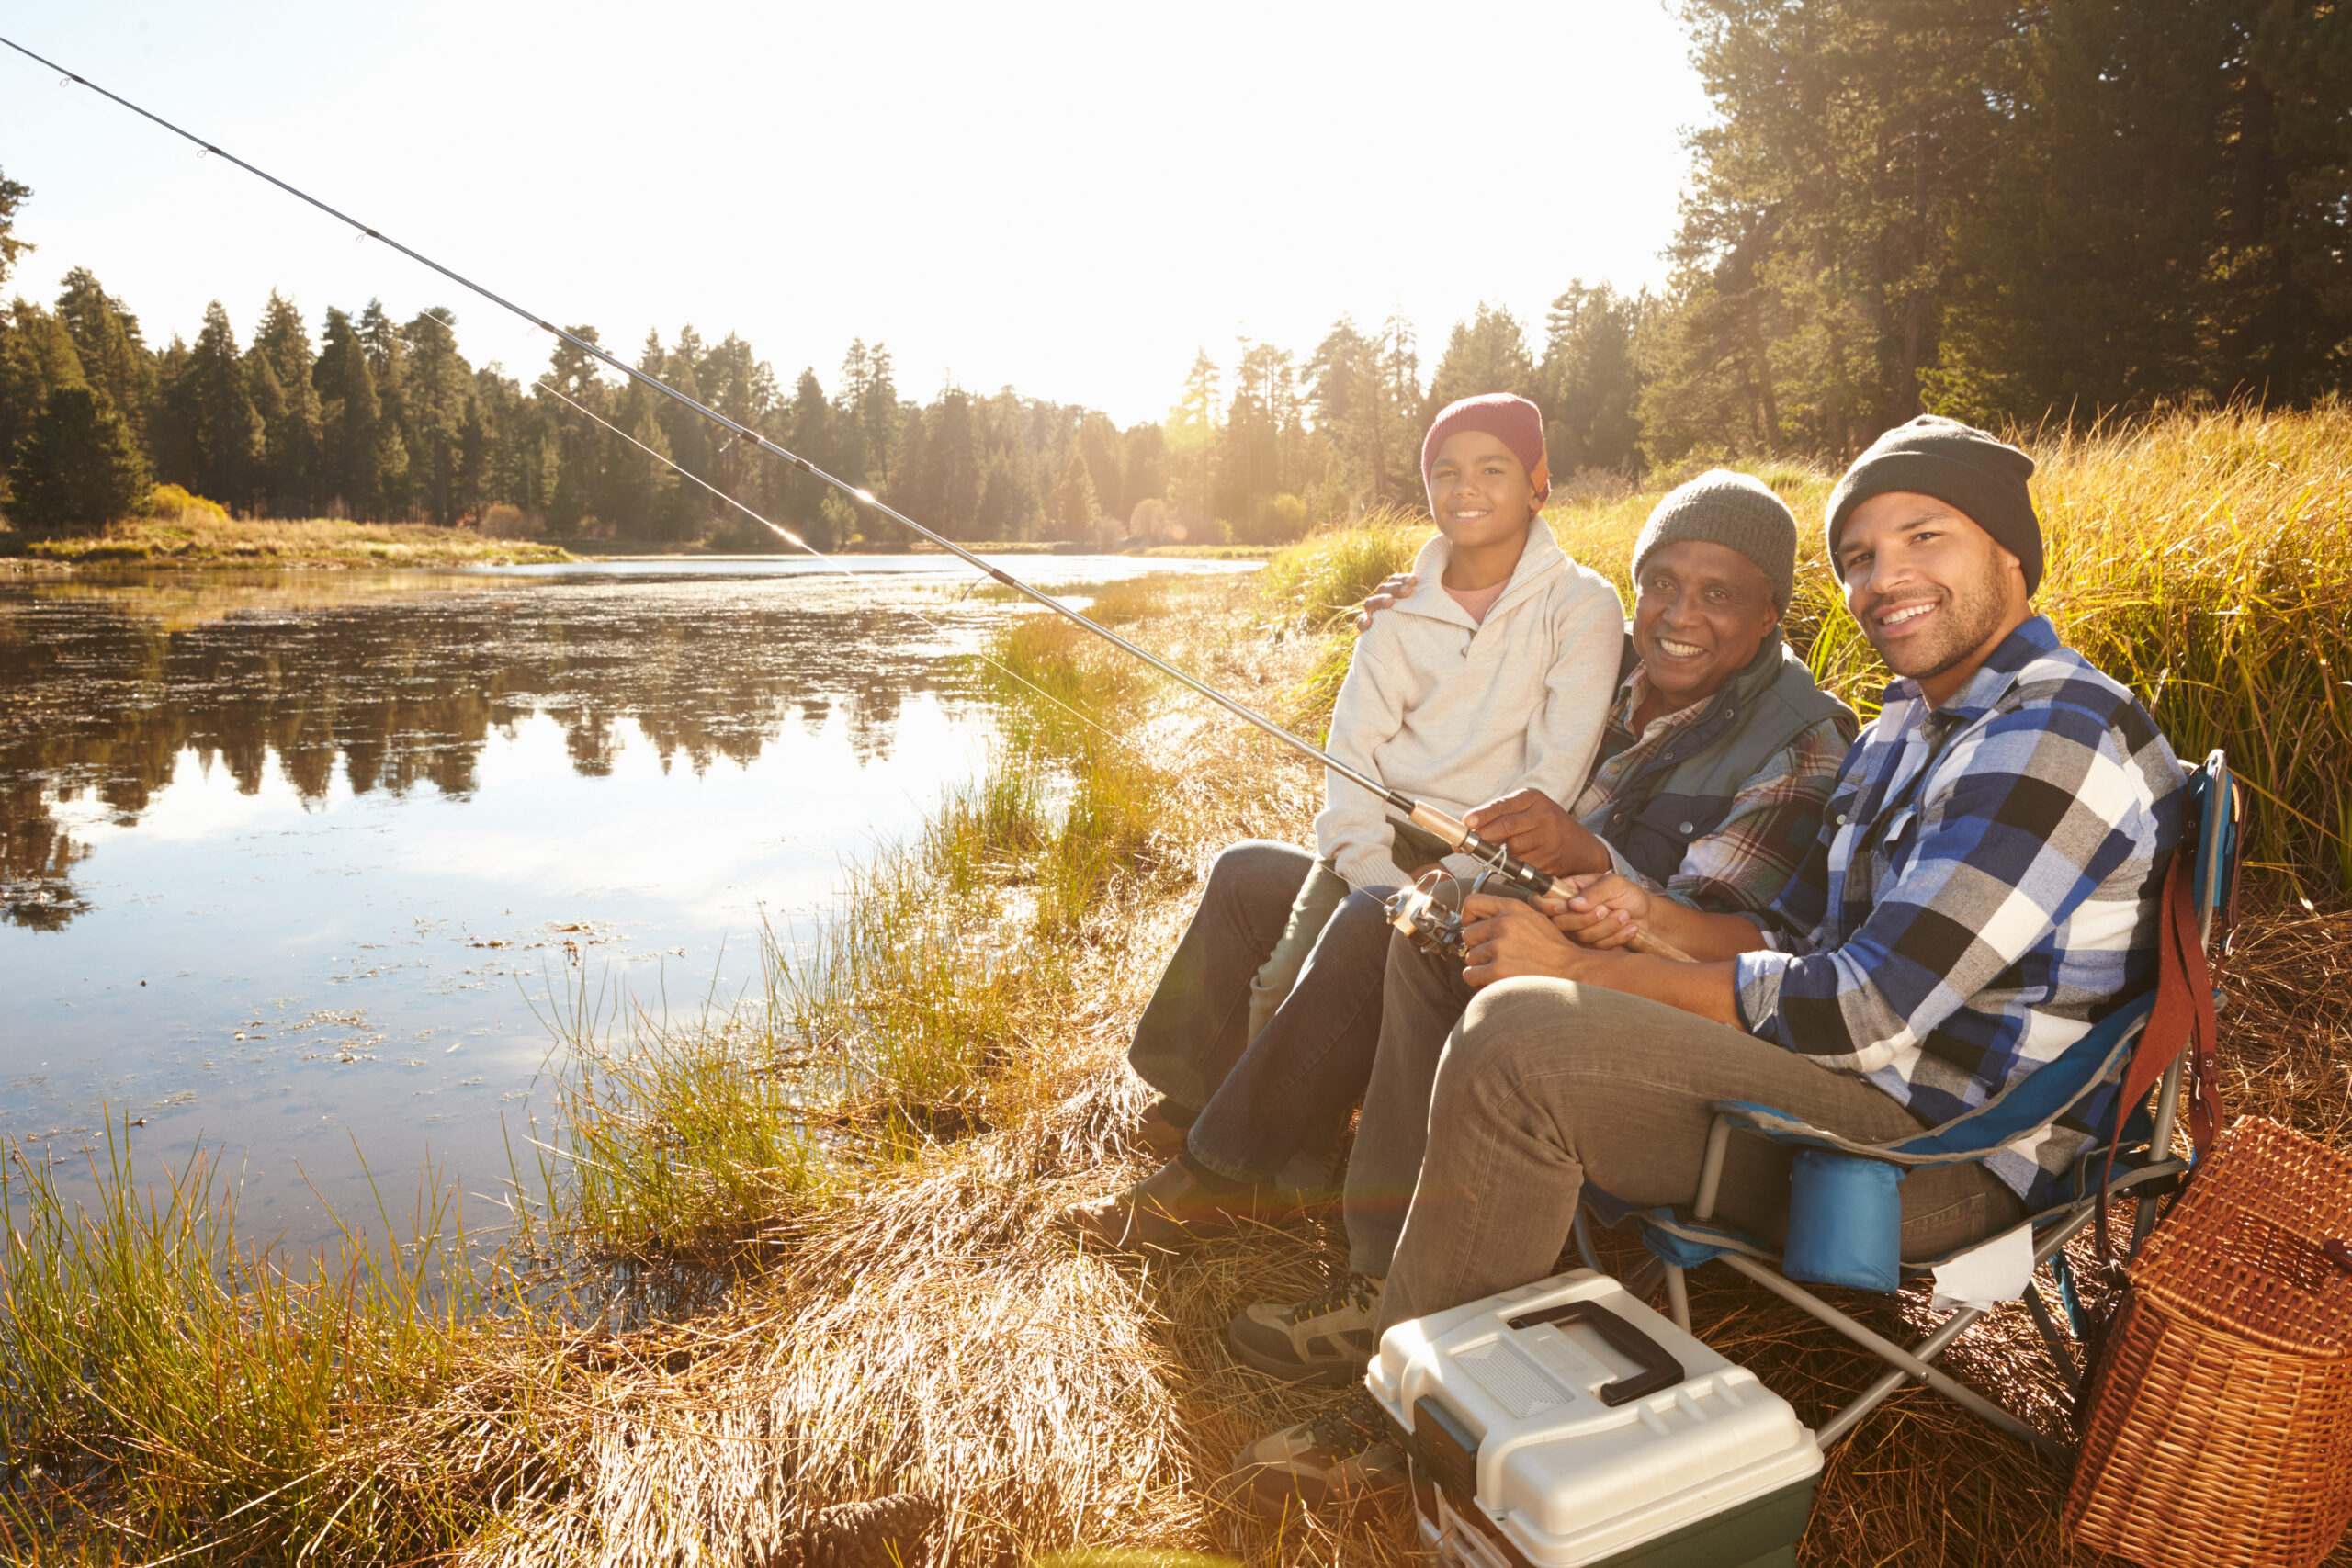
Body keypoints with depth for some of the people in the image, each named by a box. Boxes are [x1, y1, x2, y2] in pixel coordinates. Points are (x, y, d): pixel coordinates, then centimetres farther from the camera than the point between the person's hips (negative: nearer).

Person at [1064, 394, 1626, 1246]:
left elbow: (1557, 772, -10)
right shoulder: (1403, 614, 14)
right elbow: (1354, 749, 4)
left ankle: (1220, 1167, -23)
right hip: (1383, 862, 5)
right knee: (1242, 873, -18)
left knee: (1363, 927, -31)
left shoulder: (1579, 604, -1)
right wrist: (1374, 869, -14)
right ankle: (1189, 1103, -8)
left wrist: (1447, 881, -19)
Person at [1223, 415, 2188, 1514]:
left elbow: (1864, 1011, -26)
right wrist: (1654, 918, -5)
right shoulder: (1910, 720, 13)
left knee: (1518, 1043, -31)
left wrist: (1583, 969, -21)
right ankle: (1402, 1289, 5)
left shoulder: (2058, 737, -19)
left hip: (1943, 1146, -10)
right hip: (1863, 1064, 10)